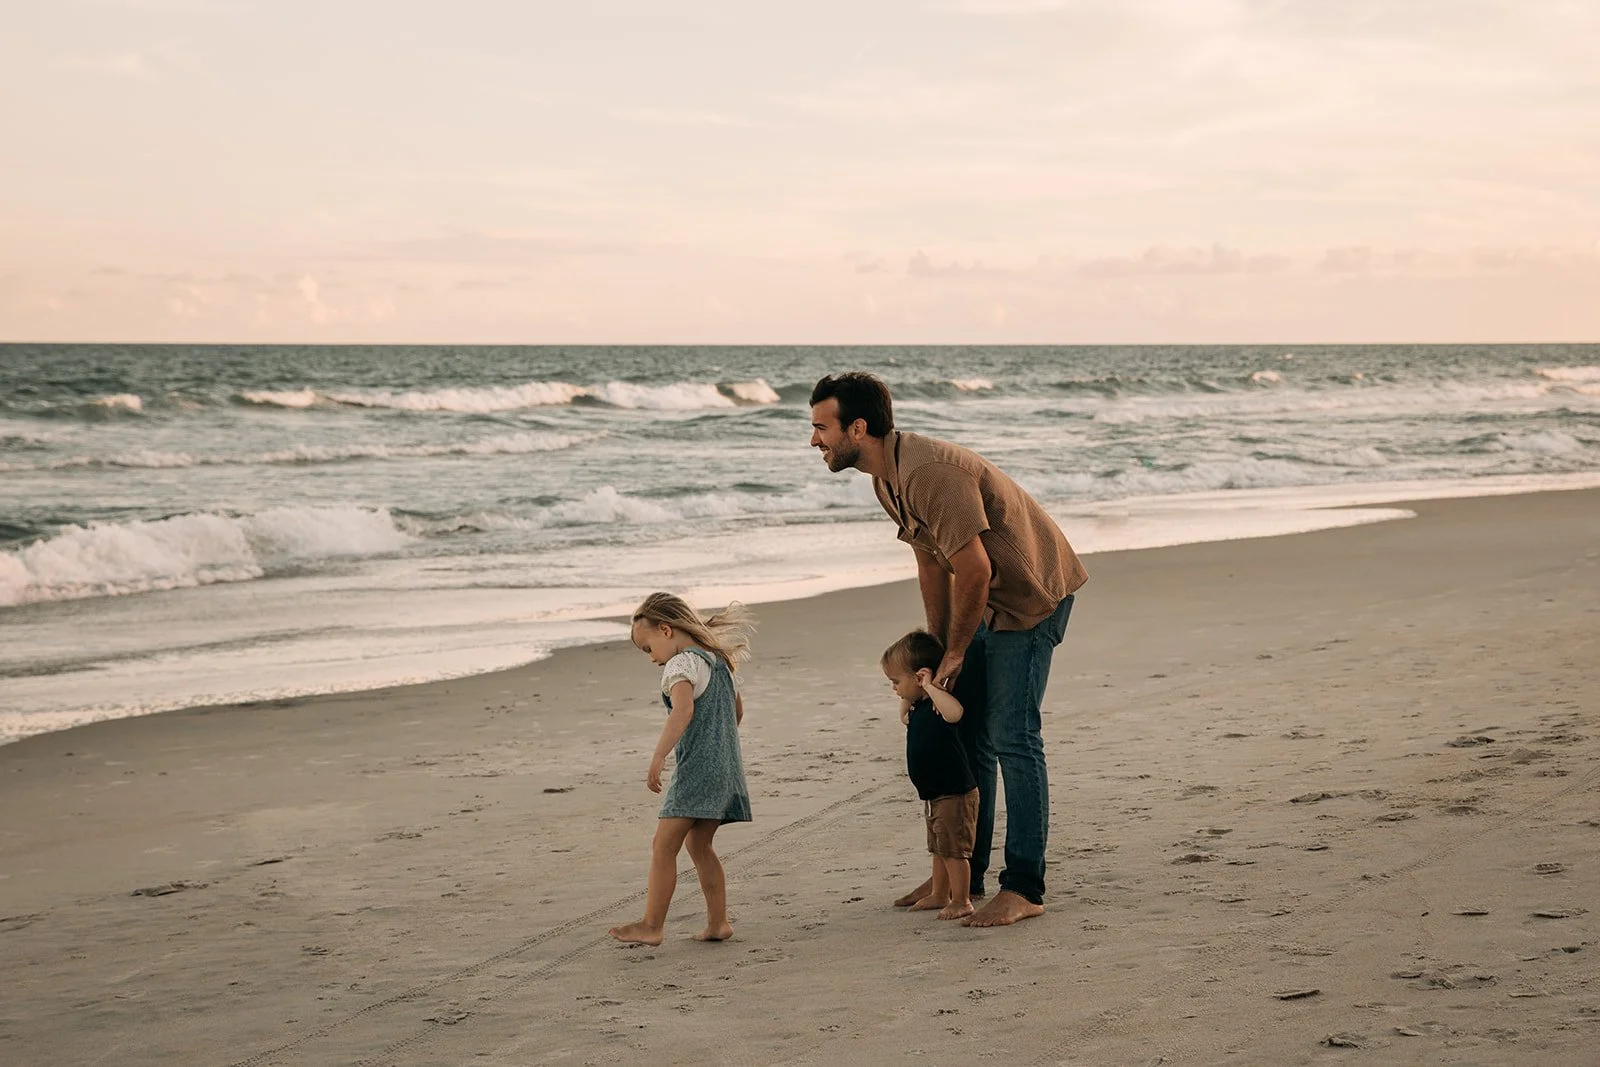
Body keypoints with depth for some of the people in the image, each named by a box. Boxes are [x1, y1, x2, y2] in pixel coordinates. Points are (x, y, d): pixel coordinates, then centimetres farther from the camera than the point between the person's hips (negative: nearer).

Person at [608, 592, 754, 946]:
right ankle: (718, 922, 16)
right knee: (698, 844, 17)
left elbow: (684, 708, -30)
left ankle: (652, 925, -10)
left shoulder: (681, 665, -11)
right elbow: (737, 710, 31)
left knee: (664, 845, -8)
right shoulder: (719, 660, 17)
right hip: (726, 768, 10)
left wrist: (658, 758, -35)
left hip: (696, 769, -10)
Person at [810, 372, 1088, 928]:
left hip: (1032, 591, -10)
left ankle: (1023, 889, -7)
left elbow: (974, 571, -28)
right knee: (966, 730, 12)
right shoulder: (886, 478, 4)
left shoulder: (929, 472, -29)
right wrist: (938, 651, 11)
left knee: (1012, 737, -12)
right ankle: (964, 873, 22)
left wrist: (956, 651, -14)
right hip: (992, 597, 10)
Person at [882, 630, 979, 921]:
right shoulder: (919, 707, 8)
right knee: (940, 849, 21)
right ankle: (939, 895, 33)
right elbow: (906, 719, 30)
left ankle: (961, 900, 6)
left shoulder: (939, 703, -22)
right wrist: (907, 699, 13)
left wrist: (930, 687, -38)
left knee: (954, 850, -3)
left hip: (955, 794, -11)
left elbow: (954, 712, -46)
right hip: (935, 795, 11)